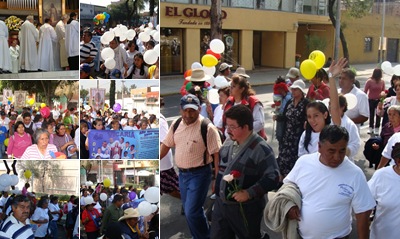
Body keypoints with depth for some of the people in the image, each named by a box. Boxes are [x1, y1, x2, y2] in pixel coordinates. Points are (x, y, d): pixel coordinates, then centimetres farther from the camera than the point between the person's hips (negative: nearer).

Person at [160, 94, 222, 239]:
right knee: (188, 211, 16)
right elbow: (166, 145, 13)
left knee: (192, 212, -10)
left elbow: (217, 154, -17)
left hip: (199, 174, -7)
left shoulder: (207, 128, -18)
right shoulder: (176, 125, 2)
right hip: (182, 173, 7)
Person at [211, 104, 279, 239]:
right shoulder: (228, 144, 4)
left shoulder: (260, 149, -20)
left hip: (245, 208, -7)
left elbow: (272, 178, -21)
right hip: (220, 203, 7)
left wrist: (249, 193, -26)